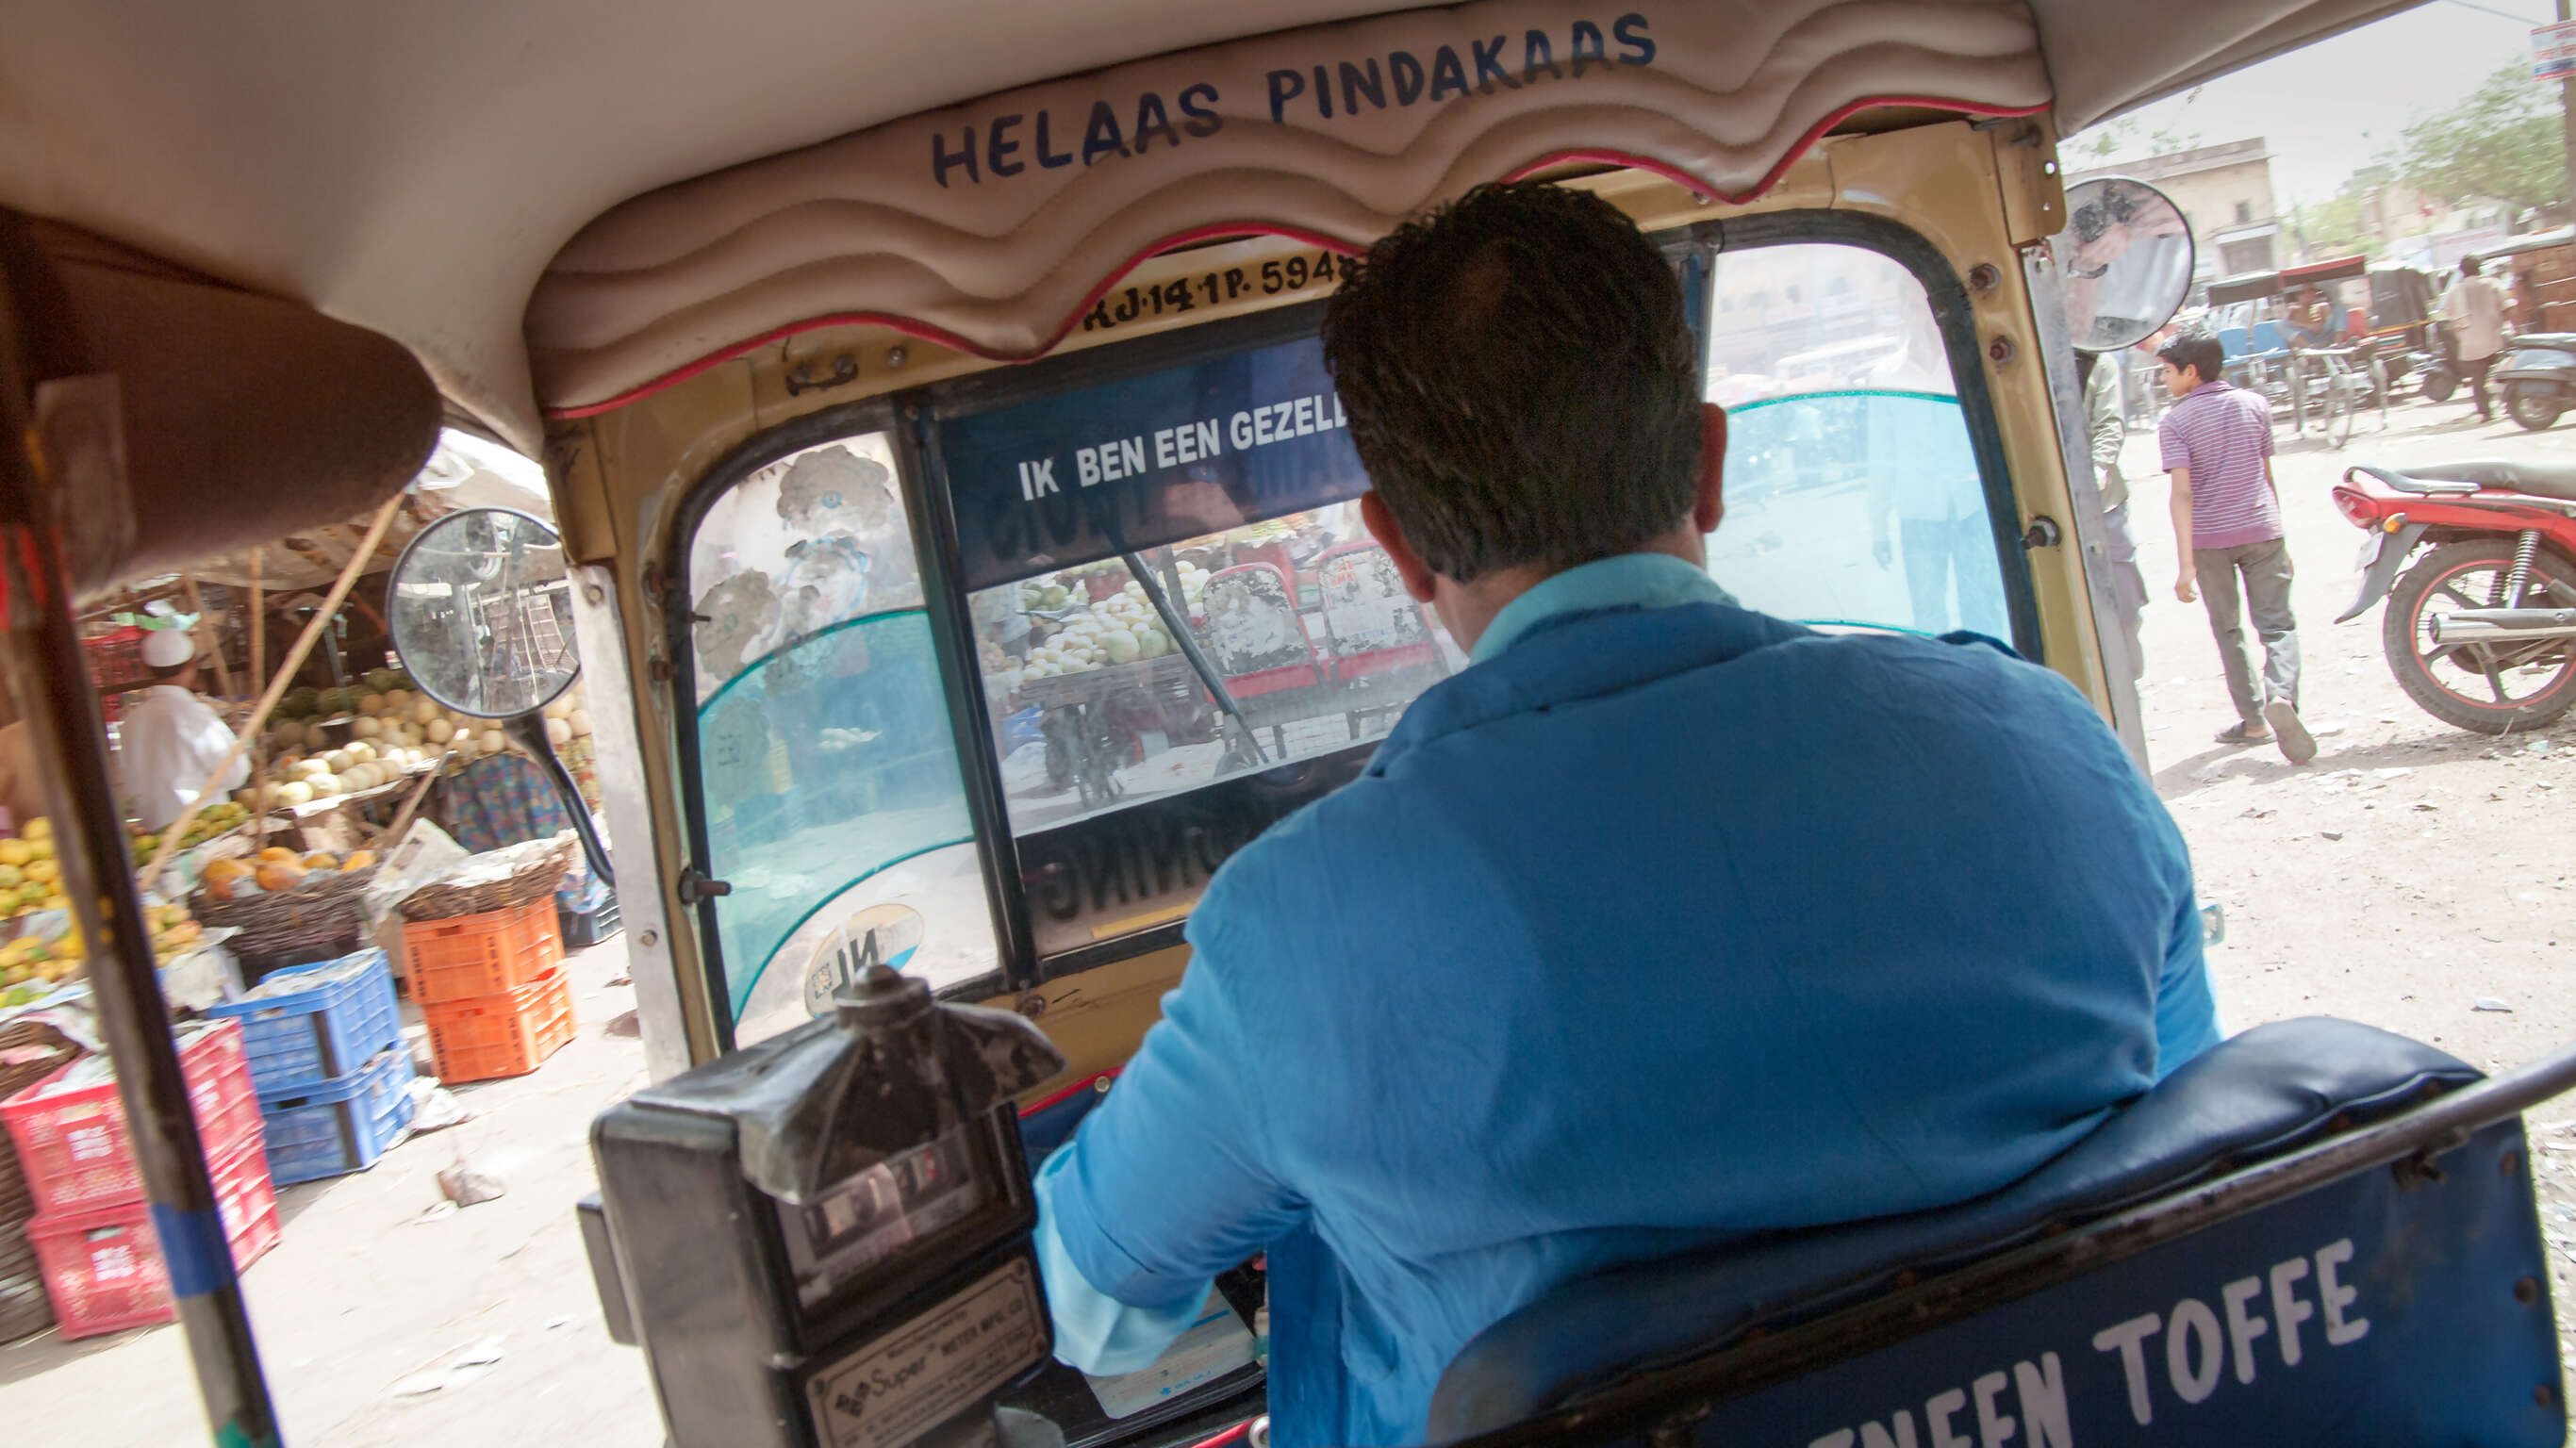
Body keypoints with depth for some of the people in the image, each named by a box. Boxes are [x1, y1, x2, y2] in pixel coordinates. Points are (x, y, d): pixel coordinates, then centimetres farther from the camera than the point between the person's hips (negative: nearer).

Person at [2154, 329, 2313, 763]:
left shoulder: (2174, 422, -8)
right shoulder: (2255, 405, 5)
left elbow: (2182, 492, -16)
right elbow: (2266, 477, 13)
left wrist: (2186, 564, -19)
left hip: (2209, 538, -2)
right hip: (2261, 529, 2)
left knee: (2228, 629, 14)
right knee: (2277, 624, 3)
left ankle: (2254, 720, 17)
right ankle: (2281, 696, -24)